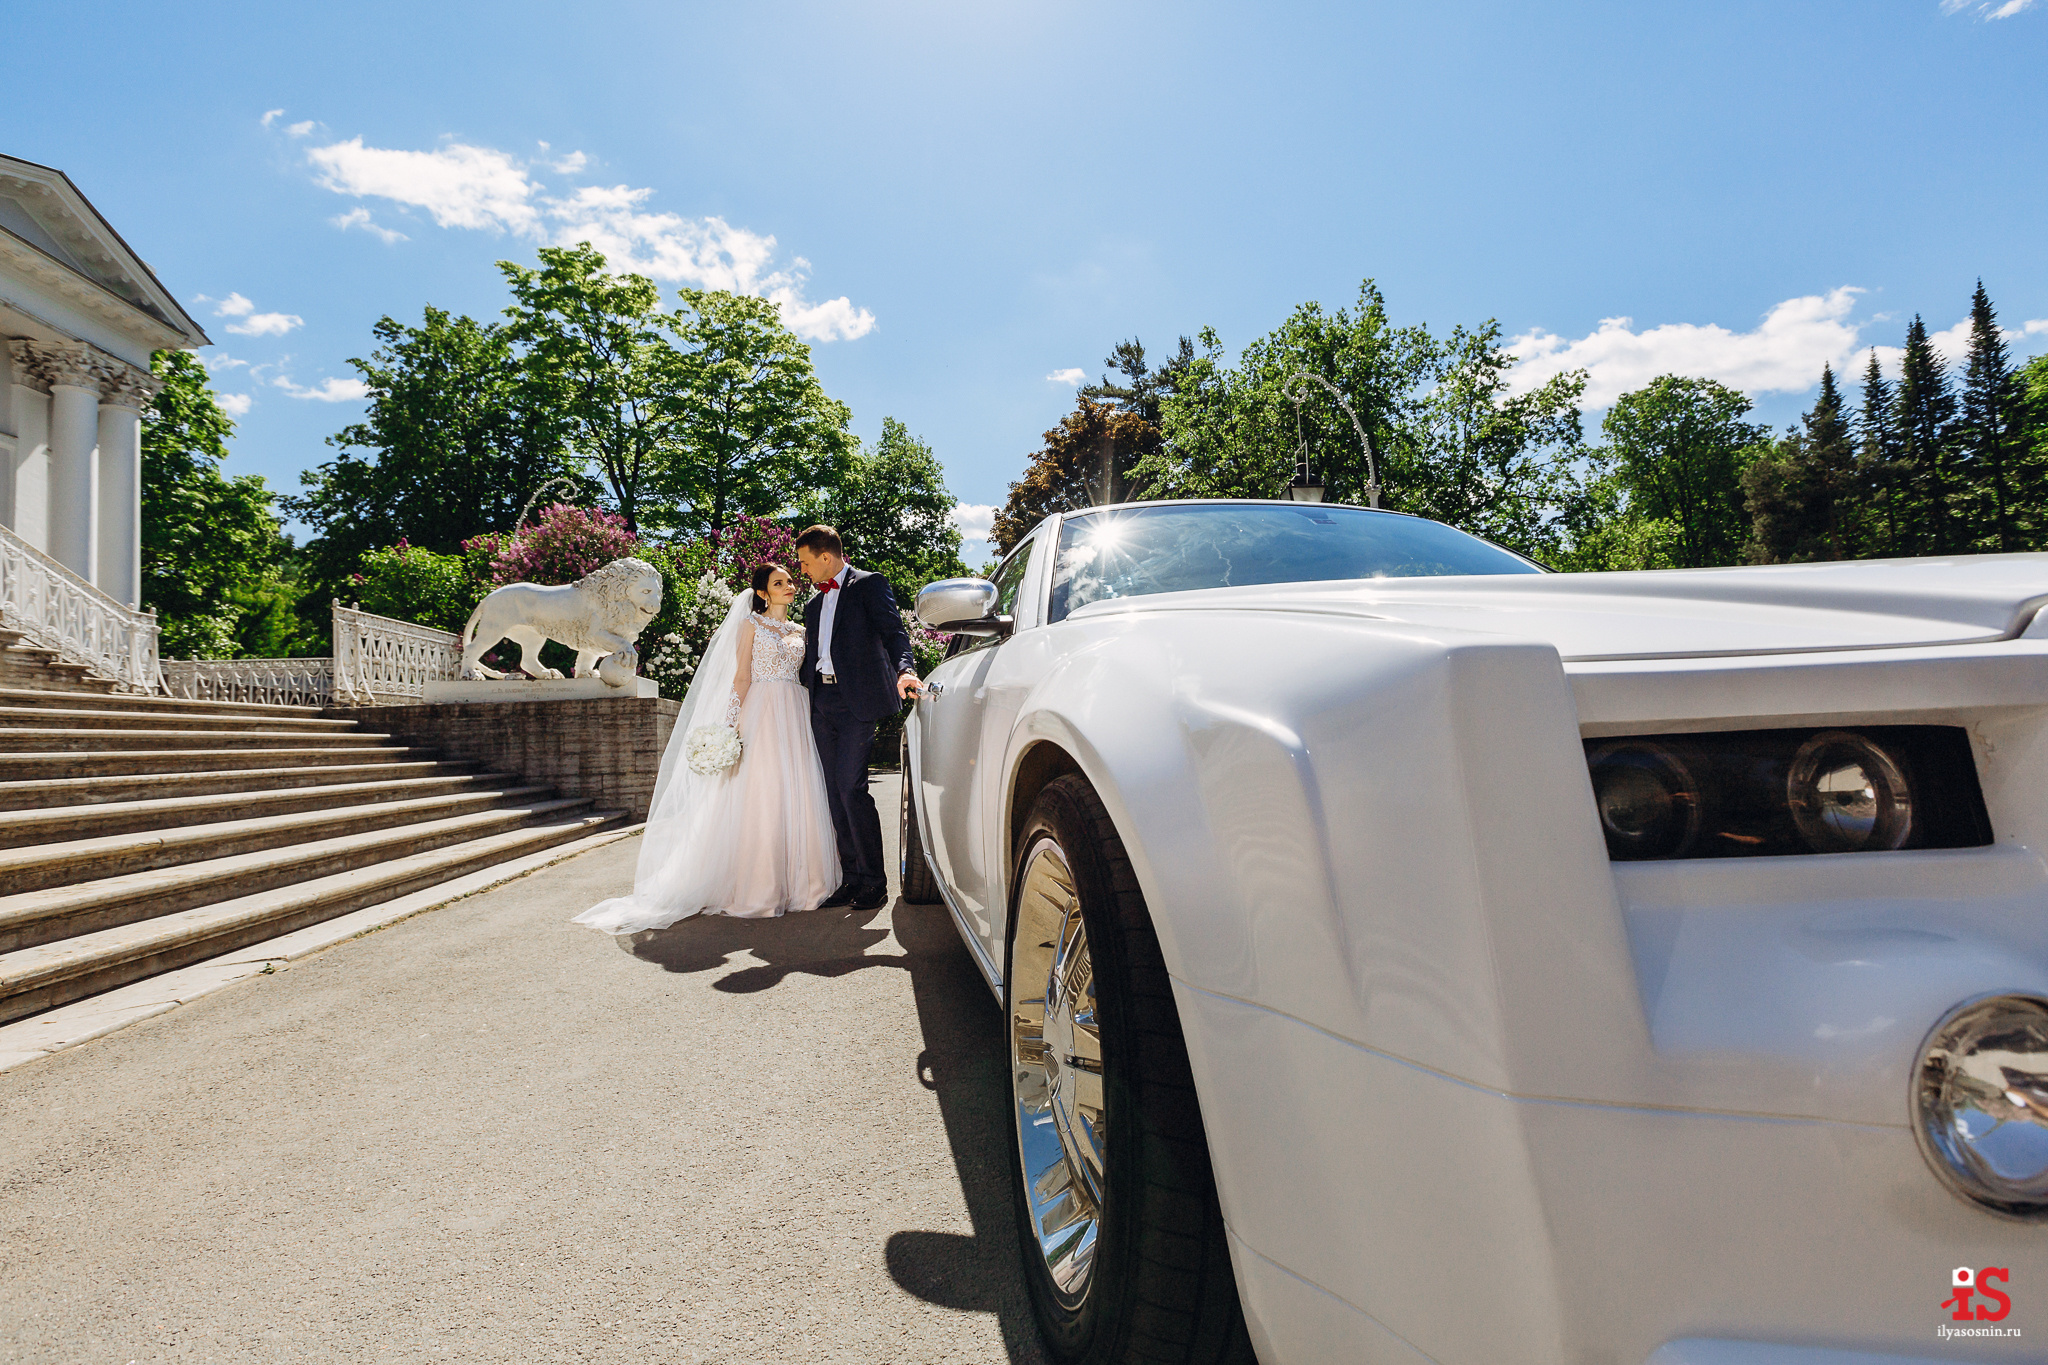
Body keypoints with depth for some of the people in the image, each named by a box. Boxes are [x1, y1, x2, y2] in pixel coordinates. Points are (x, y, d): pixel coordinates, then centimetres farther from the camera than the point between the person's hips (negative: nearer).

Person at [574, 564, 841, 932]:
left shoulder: (799, 631, 18)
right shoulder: (750, 624, 4)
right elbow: (741, 676, -3)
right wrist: (733, 723, -12)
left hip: (795, 718, 5)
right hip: (761, 712, -5)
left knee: (796, 800, 1)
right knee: (760, 799, -7)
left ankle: (795, 883, 8)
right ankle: (757, 889, -2)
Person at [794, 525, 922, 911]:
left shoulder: (869, 584, 2)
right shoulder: (813, 605, 24)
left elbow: (893, 631, -12)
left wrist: (904, 669, -30)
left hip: (857, 699, -7)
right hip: (821, 702, 7)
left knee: (851, 789, -12)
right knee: (836, 793, 6)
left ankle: (874, 882, -3)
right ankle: (852, 879, 12)